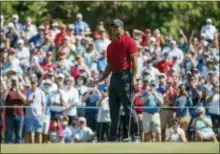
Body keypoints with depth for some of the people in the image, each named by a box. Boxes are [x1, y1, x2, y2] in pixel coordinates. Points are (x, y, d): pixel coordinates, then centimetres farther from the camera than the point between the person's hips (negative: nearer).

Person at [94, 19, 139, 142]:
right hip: (114, 77, 8)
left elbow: (134, 61, -9)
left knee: (128, 107, -11)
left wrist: (134, 77, -17)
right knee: (113, 109, 7)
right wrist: (101, 79, 19)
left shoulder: (128, 41, -3)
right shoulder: (111, 45, 20)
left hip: (124, 76, -8)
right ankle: (113, 137, 9)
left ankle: (135, 135, -10)